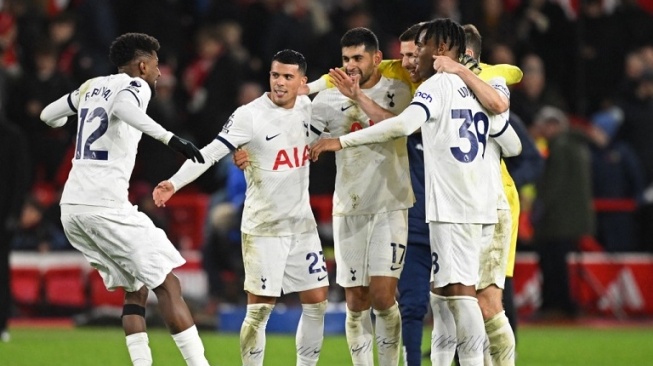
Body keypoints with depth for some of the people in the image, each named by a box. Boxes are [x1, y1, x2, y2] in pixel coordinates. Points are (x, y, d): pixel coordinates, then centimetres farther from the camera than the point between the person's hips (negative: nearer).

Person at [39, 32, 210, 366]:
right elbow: (123, 107, -27)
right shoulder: (135, 86, -2)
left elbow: (49, 115, 35)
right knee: (167, 285, -5)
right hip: (106, 206, -8)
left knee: (135, 289, 17)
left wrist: (67, 123, 58)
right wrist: (169, 137, -36)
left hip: (71, 208, 8)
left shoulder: (92, 87, 19)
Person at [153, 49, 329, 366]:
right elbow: (211, 153, -21)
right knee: (260, 308, -7)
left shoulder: (308, 108, 3)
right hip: (263, 227, -6)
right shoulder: (250, 115, -14)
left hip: (302, 222, 6)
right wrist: (174, 183, -33)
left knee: (316, 301, 6)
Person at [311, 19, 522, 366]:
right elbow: (513, 145, 22)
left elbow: (403, 124, -24)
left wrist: (342, 141, -23)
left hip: (453, 206, -9)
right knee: (441, 292, 12)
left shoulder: (438, 84, -7)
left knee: (458, 290, -10)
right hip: (478, 206, 9)